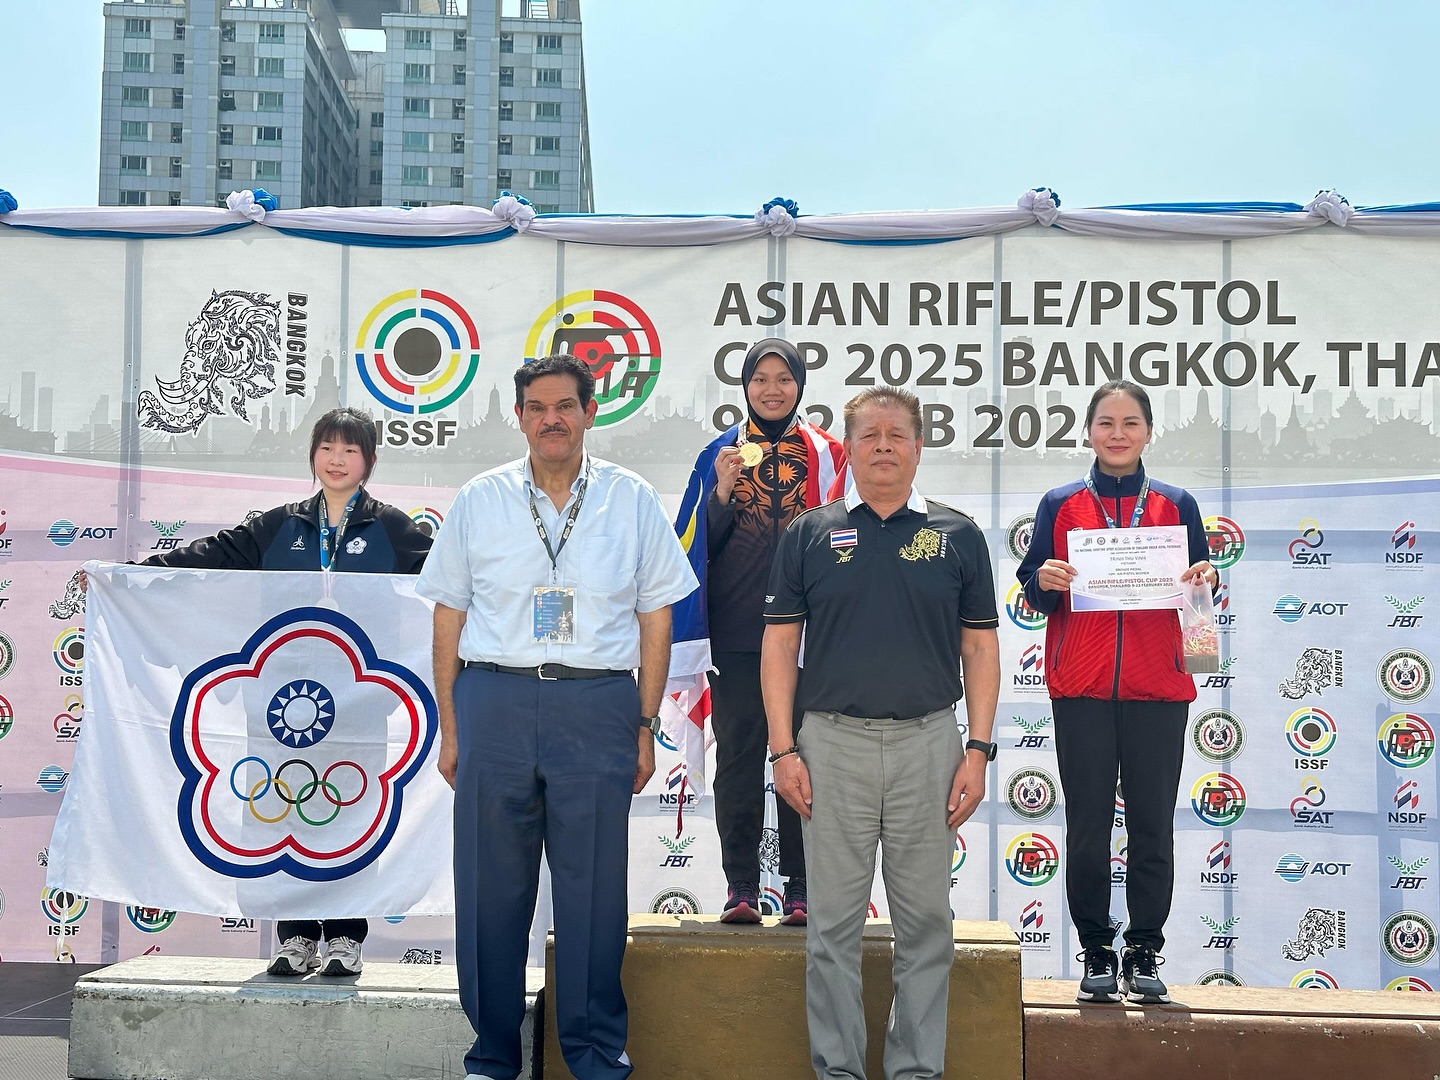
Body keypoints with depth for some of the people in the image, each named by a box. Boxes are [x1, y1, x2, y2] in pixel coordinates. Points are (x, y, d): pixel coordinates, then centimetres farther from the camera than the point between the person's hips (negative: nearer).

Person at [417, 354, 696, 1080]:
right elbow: (449, 619, 9)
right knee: (490, 889, 6)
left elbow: (655, 620, 8)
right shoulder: (479, 501, 8)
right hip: (494, 701, 1)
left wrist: (645, 729, 4)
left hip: (597, 706, -1)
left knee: (594, 891, 4)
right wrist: (450, 729, 6)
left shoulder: (633, 502, 7)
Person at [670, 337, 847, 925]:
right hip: (736, 633, 1)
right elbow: (701, 543, 6)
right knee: (738, 758, 2)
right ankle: (741, 886, 9)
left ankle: (801, 889, 8)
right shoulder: (720, 454, 9)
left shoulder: (826, 453, 8)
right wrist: (723, 492, -10)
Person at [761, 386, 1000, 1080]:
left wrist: (977, 750, -2)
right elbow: (780, 644, 3)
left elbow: (980, 647, 6)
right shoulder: (809, 535, 5)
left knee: (925, 922, 7)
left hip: (929, 743, 1)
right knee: (834, 923, 5)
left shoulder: (958, 536, 6)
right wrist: (784, 750, -4)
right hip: (832, 743, 0)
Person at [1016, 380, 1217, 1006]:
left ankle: (1144, 954, 16)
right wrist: (1045, 582, -13)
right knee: (1087, 827, 1)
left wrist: (1204, 582, -9)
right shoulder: (1060, 505, 7)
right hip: (1081, 689, -1)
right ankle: (1096, 954, 14)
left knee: (1152, 826, 3)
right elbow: (1034, 596, 8)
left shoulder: (1176, 505, 9)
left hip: (1157, 691, 1)